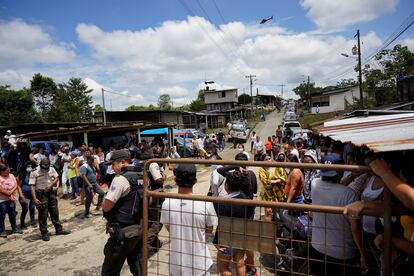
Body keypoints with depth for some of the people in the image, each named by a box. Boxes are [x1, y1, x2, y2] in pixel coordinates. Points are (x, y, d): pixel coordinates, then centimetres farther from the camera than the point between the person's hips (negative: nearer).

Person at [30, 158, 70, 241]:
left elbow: (56, 178, 7)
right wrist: (35, 198, -19)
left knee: (55, 212, 14)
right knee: (43, 214, 1)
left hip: (51, 192, 5)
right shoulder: (34, 172, -12)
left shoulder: (52, 169, 3)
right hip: (41, 194, -5)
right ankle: (44, 233, 14)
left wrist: (50, 185, -11)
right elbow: (32, 186, -14)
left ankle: (59, 229, 26)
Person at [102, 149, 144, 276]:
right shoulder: (141, 177, 7)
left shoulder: (121, 178, -17)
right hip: (140, 228, 8)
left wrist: (105, 198, 2)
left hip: (124, 231, -8)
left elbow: (106, 206, -20)